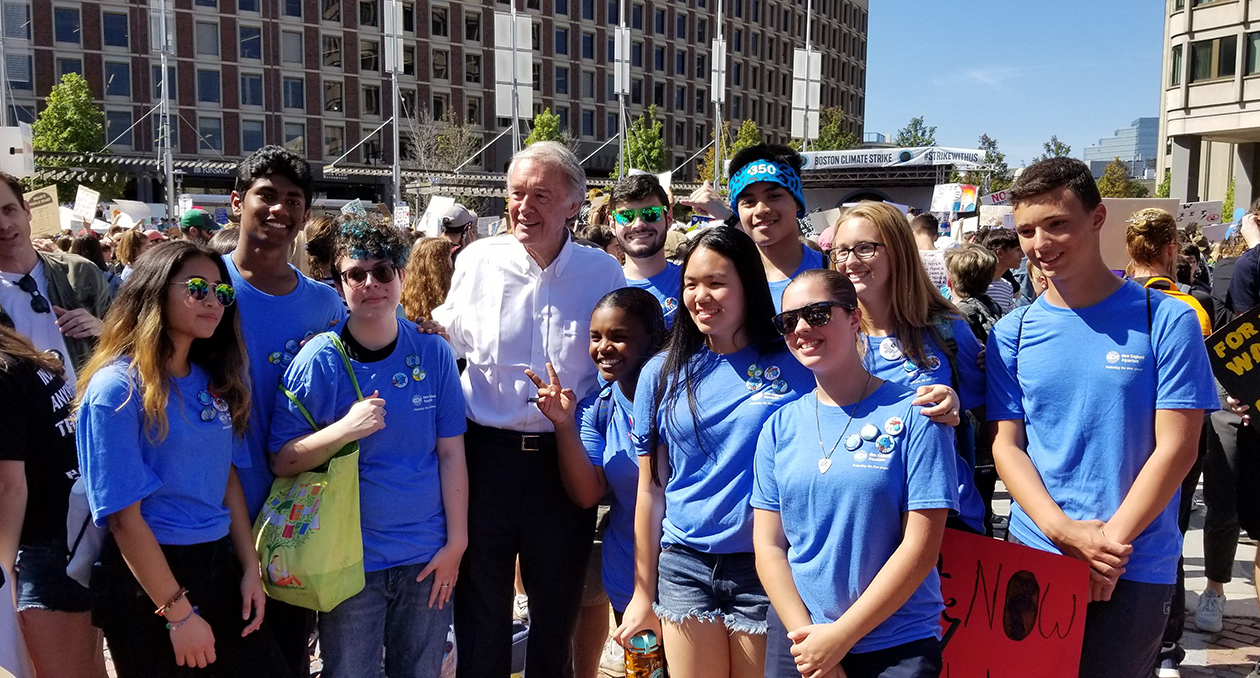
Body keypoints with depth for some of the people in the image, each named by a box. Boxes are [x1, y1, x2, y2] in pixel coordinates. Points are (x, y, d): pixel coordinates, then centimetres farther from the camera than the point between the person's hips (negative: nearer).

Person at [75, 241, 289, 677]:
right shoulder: (117, 388, -14)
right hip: (147, 578, -6)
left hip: (217, 563, 6)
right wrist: (179, 613, -14)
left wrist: (250, 568, 6)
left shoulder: (212, 381, 6)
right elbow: (124, 517, -15)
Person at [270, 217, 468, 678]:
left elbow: (450, 453, 0)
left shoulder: (433, 353, -3)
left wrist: (456, 541, -2)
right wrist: (345, 429, -24)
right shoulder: (317, 360, -8)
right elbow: (282, 462, -8)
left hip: (426, 555, 2)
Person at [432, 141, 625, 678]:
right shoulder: (476, 261, -1)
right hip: (486, 453, 0)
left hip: (566, 458, 0)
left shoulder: (604, 273, -2)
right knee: (480, 608, 12)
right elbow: (444, 345, 12)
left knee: (558, 609, 15)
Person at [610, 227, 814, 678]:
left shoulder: (795, 366, -4)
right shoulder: (662, 373, 3)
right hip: (685, 566, 2)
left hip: (766, 567, -2)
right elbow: (650, 492, 6)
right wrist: (643, 593, 7)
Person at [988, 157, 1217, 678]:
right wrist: (1065, 532, -13)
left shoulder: (1166, 321, -6)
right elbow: (1007, 444, 0)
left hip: (1135, 569, -2)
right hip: (1032, 555, 2)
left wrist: (1110, 541, -14)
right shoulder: (1012, 333, 1)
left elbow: (1176, 447, -8)